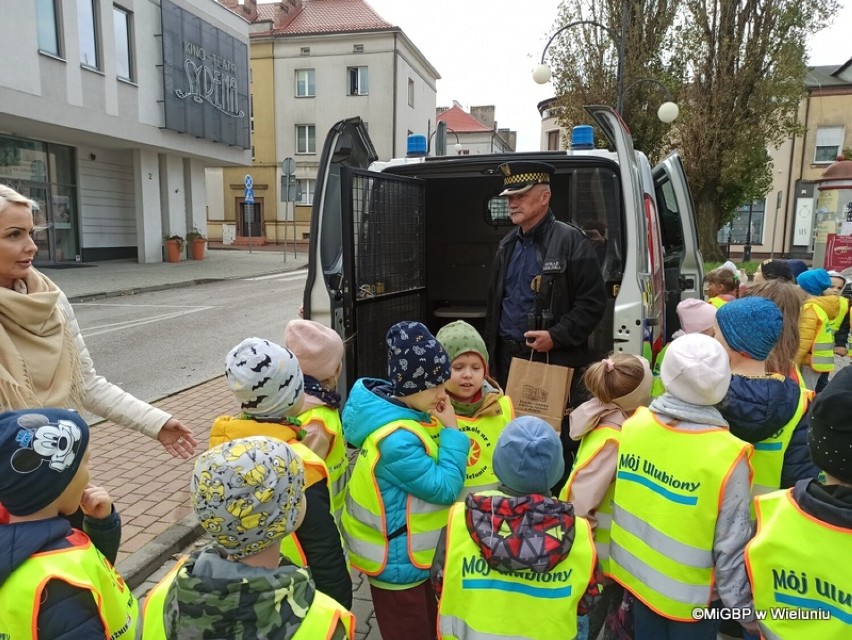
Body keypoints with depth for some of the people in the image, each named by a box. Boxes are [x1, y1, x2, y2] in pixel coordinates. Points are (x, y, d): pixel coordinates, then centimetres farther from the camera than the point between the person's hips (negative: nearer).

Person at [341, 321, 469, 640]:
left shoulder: (409, 412, -5)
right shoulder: (397, 439, -34)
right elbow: (445, 488, -26)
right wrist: (452, 430, -23)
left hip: (418, 553, 9)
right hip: (398, 563, -9)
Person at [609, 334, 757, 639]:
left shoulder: (633, 425, -16)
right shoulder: (727, 455, -27)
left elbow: (610, 501, -4)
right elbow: (732, 546, -19)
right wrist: (745, 609, -6)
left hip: (636, 572, 3)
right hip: (690, 591, -3)